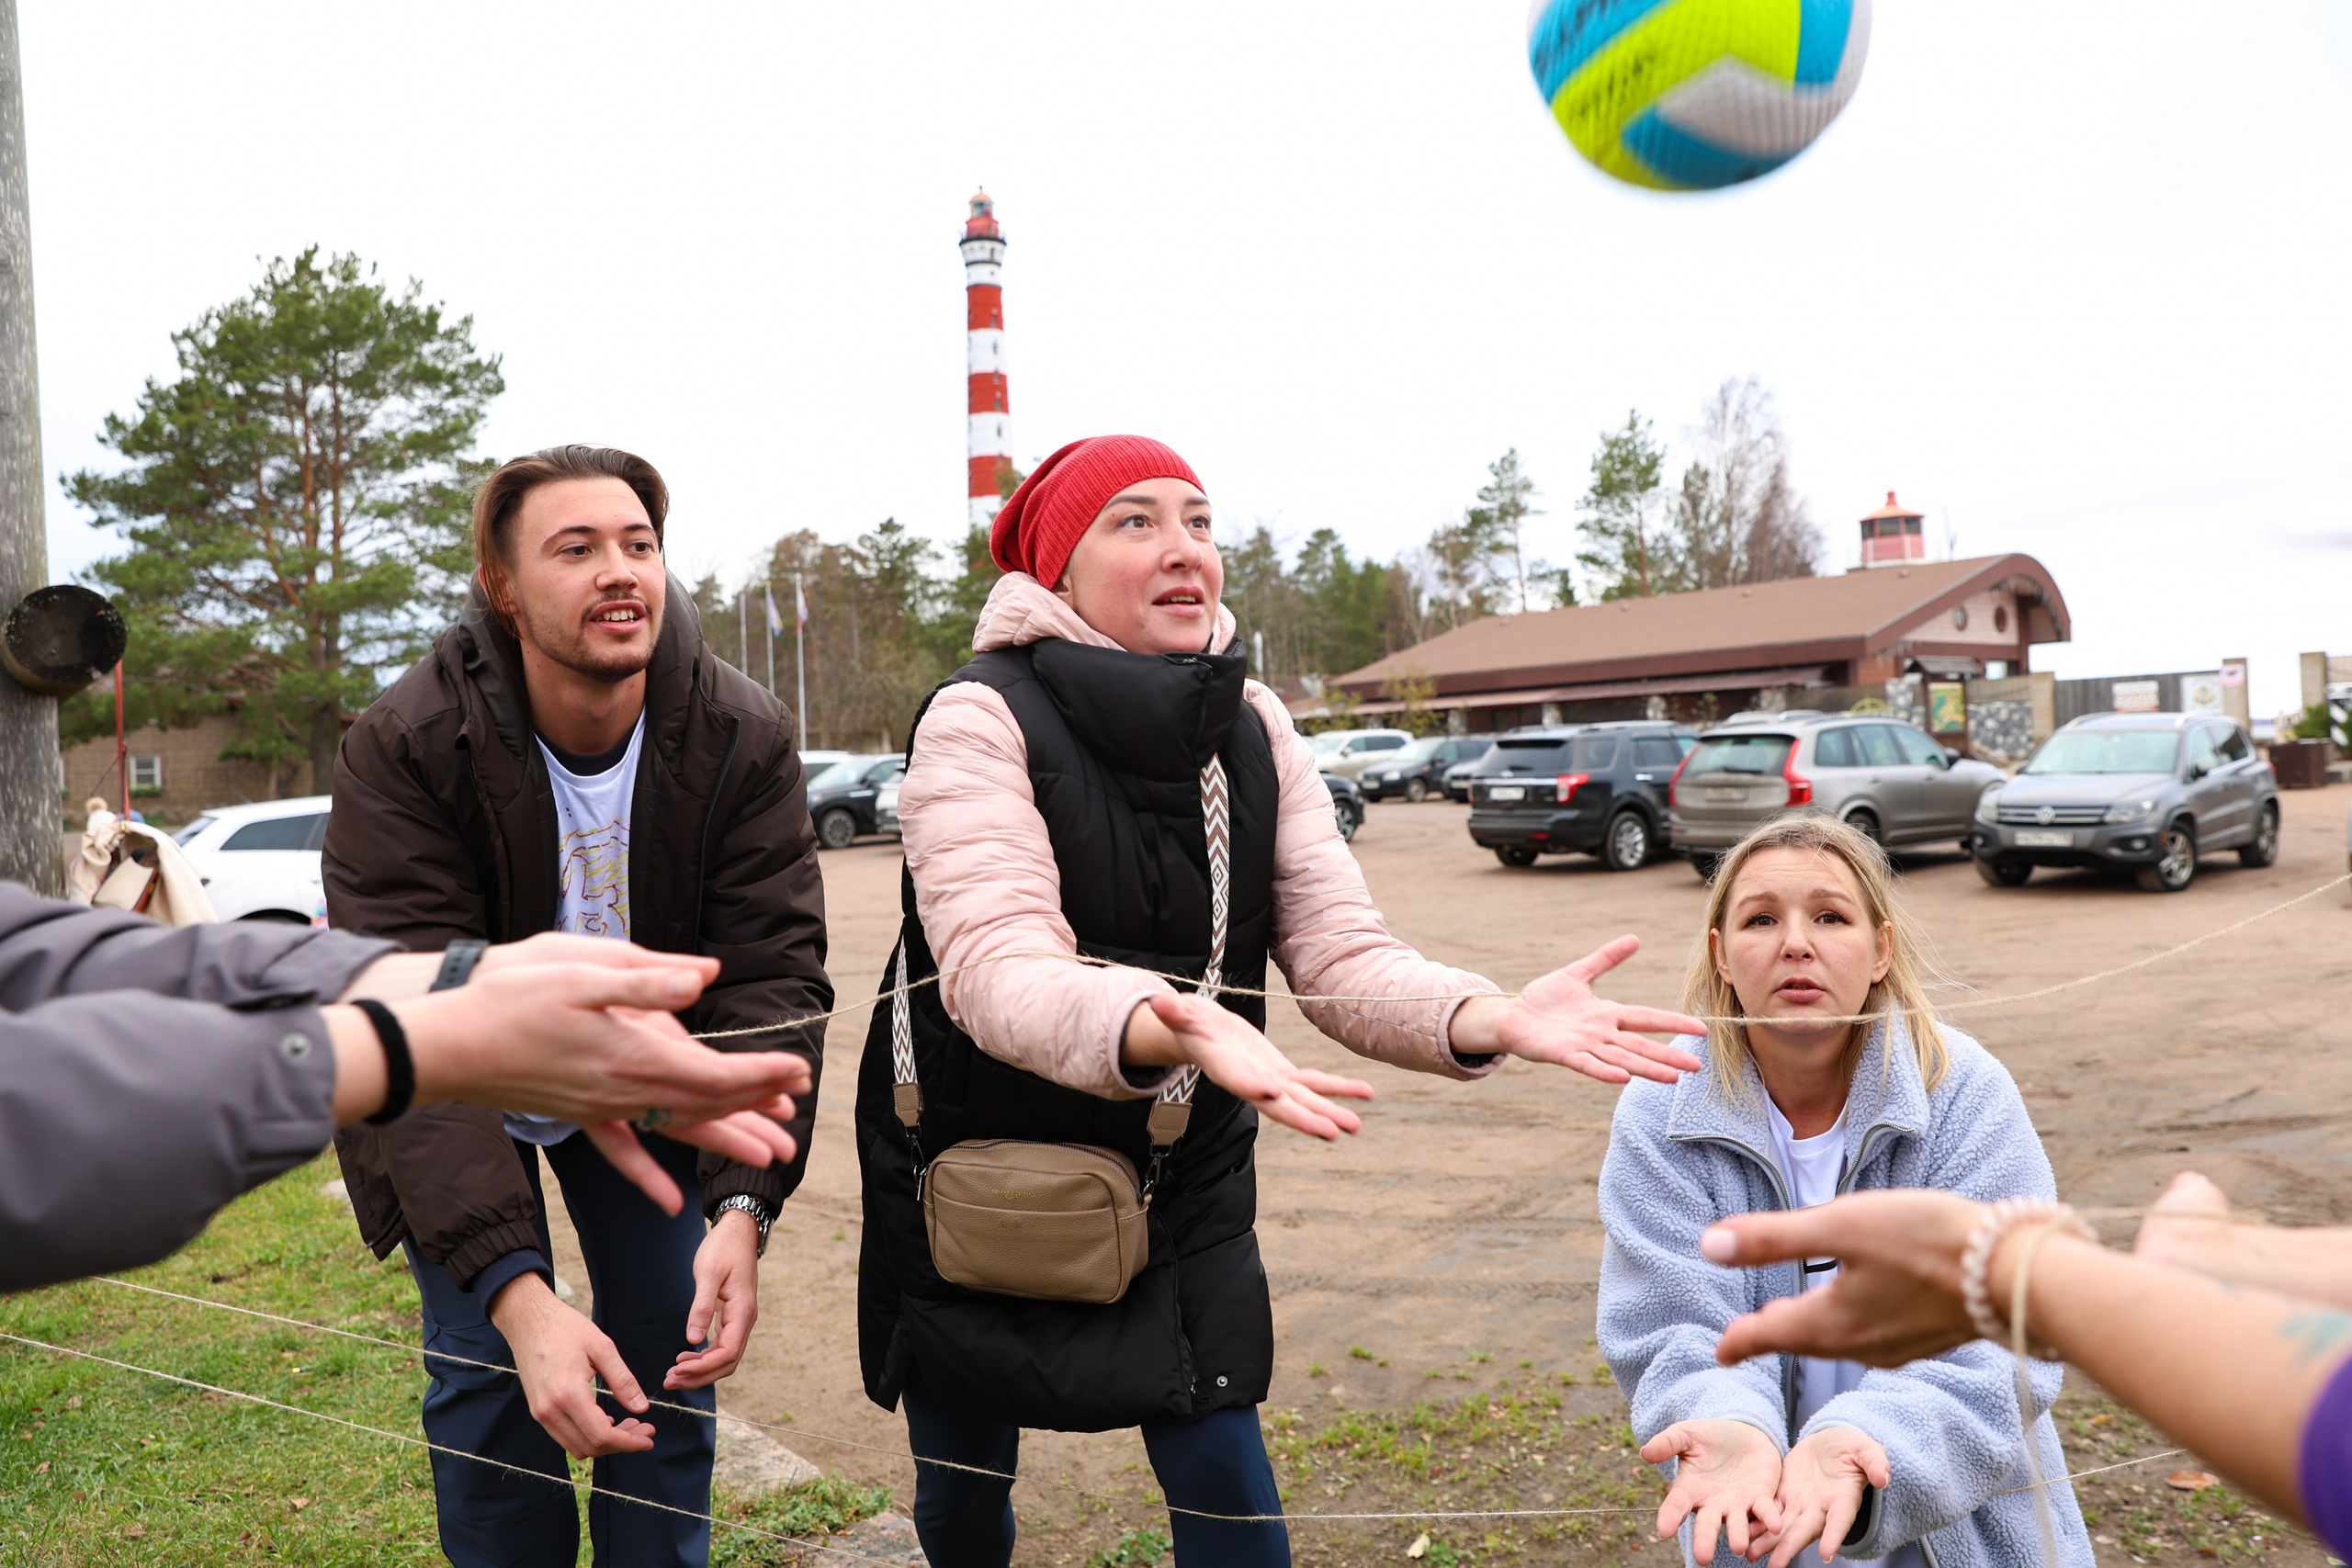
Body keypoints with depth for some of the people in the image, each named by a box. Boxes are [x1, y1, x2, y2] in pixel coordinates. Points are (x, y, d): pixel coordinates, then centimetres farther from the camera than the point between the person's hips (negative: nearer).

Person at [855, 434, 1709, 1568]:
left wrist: (1488, 1020, -33)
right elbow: (996, 968, -33)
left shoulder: (1255, 732, -4)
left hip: (1180, 1177, 3)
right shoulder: (981, 721, -19)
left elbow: (1341, 953, -12)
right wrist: (1175, 1029, -54)